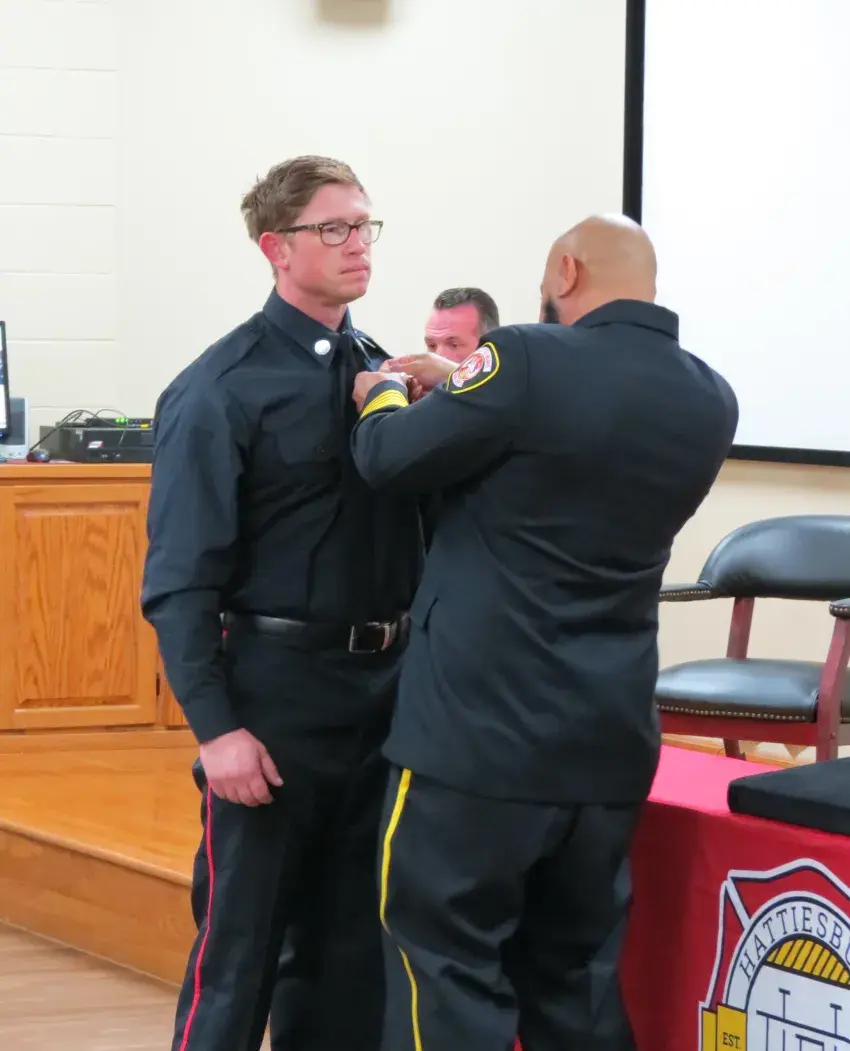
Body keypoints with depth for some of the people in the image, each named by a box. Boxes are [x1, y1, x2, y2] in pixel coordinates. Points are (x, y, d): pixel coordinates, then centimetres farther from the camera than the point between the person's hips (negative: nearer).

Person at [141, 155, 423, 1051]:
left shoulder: (385, 371, 9)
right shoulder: (222, 389, -10)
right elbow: (181, 578, -13)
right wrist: (217, 727, -18)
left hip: (384, 683, 6)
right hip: (277, 683, -6)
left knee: (353, 935, 15)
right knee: (242, 938, 1)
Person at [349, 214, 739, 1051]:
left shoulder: (531, 361, -15)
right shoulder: (709, 402, 5)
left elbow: (389, 460, -3)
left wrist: (383, 398, 18)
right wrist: (463, 388, 25)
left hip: (480, 733, -6)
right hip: (609, 742, 6)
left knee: (449, 972, 2)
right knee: (577, 979, 16)